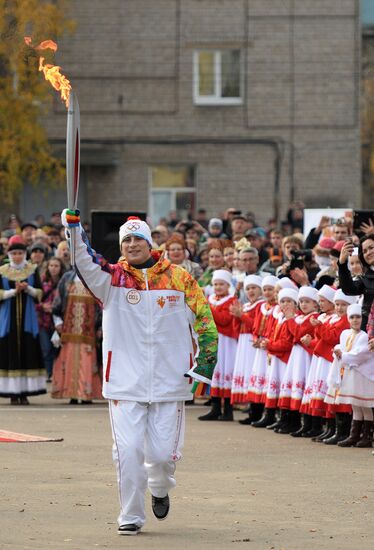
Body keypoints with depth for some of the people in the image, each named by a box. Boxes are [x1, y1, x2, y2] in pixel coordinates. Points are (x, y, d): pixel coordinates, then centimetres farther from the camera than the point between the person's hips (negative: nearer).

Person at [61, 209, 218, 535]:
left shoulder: (180, 279, 4)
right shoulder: (111, 277, 2)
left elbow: (204, 321, 9)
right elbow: (83, 260, -16)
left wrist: (205, 361, -1)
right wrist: (72, 223, -31)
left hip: (170, 382, 0)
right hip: (125, 382, 0)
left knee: (163, 452, 2)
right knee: (128, 450, -6)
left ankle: (160, 488, 36)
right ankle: (131, 517, 9)